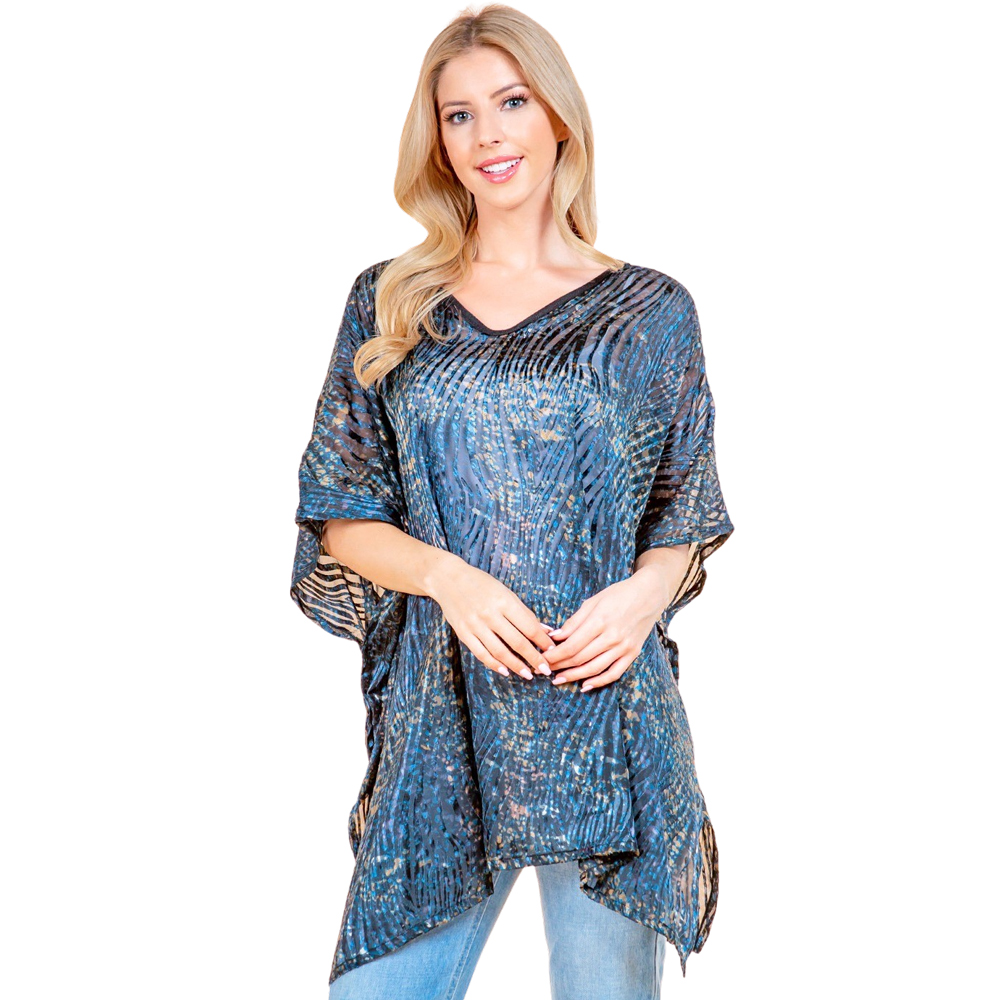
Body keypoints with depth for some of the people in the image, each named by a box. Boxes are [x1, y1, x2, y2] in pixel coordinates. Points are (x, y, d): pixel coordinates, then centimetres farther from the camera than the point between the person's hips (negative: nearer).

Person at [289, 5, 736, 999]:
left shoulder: (652, 312, 5)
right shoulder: (388, 304, 8)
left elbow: (687, 523, 10)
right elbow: (341, 516, 7)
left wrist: (643, 593, -12)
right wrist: (448, 575, -12)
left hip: (608, 702, 0)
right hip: (439, 711, 1)